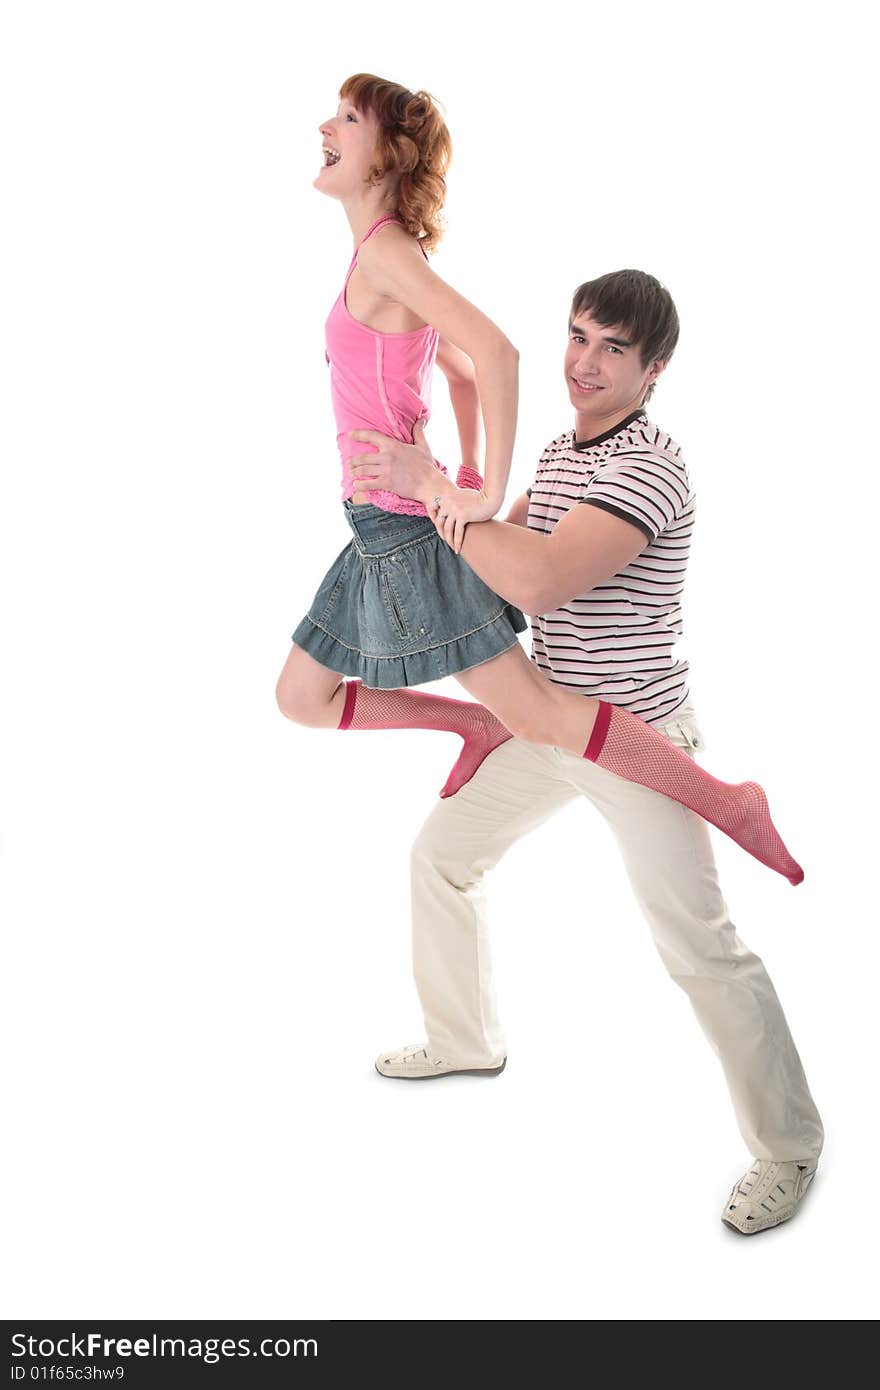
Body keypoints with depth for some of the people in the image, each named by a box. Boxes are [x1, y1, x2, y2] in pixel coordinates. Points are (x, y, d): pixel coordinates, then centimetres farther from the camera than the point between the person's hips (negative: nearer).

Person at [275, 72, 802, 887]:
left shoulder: (384, 248, -13)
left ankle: (732, 804, 3)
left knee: (536, 711, -6)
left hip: (405, 524, -9)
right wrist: (467, 479, 21)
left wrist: (489, 496, -23)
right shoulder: (393, 257, 15)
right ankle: (482, 724, 21)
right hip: (385, 529, 9)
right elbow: (462, 370, 26)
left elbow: (495, 350, -26)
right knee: (301, 698, 16)